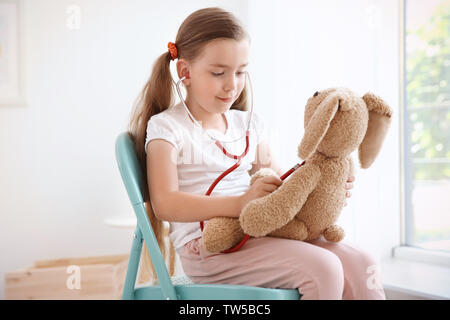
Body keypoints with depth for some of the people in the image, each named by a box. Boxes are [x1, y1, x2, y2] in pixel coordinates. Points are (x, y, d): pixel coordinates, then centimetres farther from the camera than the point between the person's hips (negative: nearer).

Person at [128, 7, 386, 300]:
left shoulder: (249, 124, 16)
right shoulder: (166, 127, -3)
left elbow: (278, 184, 22)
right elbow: (165, 204, -15)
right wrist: (240, 203, -26)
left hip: (258, 233, 7)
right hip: (207, 246, -6)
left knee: (359, 263, -8)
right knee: (323, 269, -24)